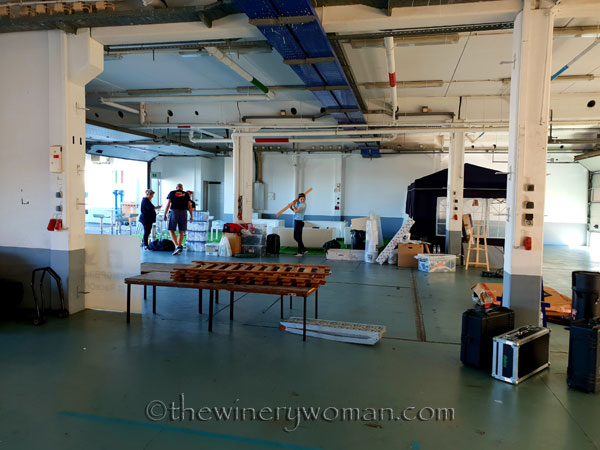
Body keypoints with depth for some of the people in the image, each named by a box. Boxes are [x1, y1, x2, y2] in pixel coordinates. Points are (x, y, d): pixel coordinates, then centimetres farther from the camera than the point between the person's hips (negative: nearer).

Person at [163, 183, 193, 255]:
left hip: (173, 212, -2)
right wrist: (191, 216, 9)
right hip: (183, 213, 2)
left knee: (171, 230, 4)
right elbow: (189, 206, 6)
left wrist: (165, 215, 5)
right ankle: (179, 248, 11)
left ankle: (177, 246, -13)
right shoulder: (186, 194, 12)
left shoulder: (172, 193, 8)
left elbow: (168, 204, 1)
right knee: (181, 232, 10)